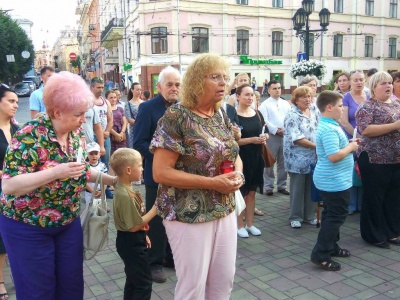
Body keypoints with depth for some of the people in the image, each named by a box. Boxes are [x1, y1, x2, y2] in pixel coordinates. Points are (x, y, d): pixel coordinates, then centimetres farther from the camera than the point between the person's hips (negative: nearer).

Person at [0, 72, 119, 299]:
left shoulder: (77, 133, -4)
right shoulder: (30, 136, -24)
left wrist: (110, 179, 1)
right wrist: (56, 172, -36)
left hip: (69, 222, 6)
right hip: (27, 228, -6)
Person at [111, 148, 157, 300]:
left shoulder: (125, 188, 3)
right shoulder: (125, 196, -28)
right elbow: (134, 226, -25)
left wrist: (143, 235, 18)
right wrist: (154, 210, -20)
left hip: (133, 241, 10)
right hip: (131, 243, -10)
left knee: (133, 280, 21)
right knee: (144, 282, 2)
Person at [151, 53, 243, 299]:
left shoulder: (221, 116, 6)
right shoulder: (176, 117, -16)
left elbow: (234, 156, 18)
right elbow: (160, 172, -20)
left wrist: (237, 174, -6)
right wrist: (212, 182, -23)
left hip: (225, 211, 7)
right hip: (189, 215, -7)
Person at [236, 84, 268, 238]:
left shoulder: (257, 114, 7)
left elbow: (263, 132, 17)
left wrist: (264, 137, -6)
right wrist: (251, 140, -23)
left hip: (256, 158, 6)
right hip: (241, 159, -6)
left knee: (252, 192, 14)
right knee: (241, 193, 6)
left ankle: (250, 224, 27)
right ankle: (240, 225, 20)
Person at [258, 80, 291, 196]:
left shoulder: (286, 104, 14)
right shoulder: (265, 104, 0)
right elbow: (264, 121, -10)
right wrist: (276, 130, -16)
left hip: (285, 135, 4)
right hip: (271, 136, -4)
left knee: (283, 162, 9)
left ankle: (282, 186, 19)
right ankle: (268, 186, 9)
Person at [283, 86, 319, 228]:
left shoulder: (314, 111, 8)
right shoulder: (292, 116, -12)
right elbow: (296, 139, -20)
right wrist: (316, 146, -18)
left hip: (314, 158, 6)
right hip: (298, 159, -6)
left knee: (311, 188, 12)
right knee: (297, 189, 4)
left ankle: (309, 216, 26)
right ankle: (295, 217, 17)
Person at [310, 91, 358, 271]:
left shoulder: (328, 125, 11)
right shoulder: (329, 129, -23)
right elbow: (334, 156, -30)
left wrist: (348, 145, 7)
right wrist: (350, 147, -15)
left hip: (330, 179, 11)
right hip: (334, 181, -11)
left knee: (331, 214, 19)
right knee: (336, 217, -3)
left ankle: (331, 246, 32)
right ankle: (321, 255, 1)